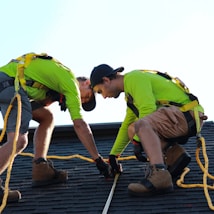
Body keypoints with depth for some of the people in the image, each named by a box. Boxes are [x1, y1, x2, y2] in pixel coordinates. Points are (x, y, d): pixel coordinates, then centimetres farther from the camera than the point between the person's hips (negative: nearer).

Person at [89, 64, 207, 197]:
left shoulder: (133, 78, -8)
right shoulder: (130, 91, 24)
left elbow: (148, 109, -19)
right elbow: (126, 125, 34)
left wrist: (137, 141, -14)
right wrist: (113, 154, 37)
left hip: (187, 115, -10)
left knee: (141, 125, -30)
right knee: (133, 130, 13)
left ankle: (159, 176, -46)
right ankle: (175, 155, 2)